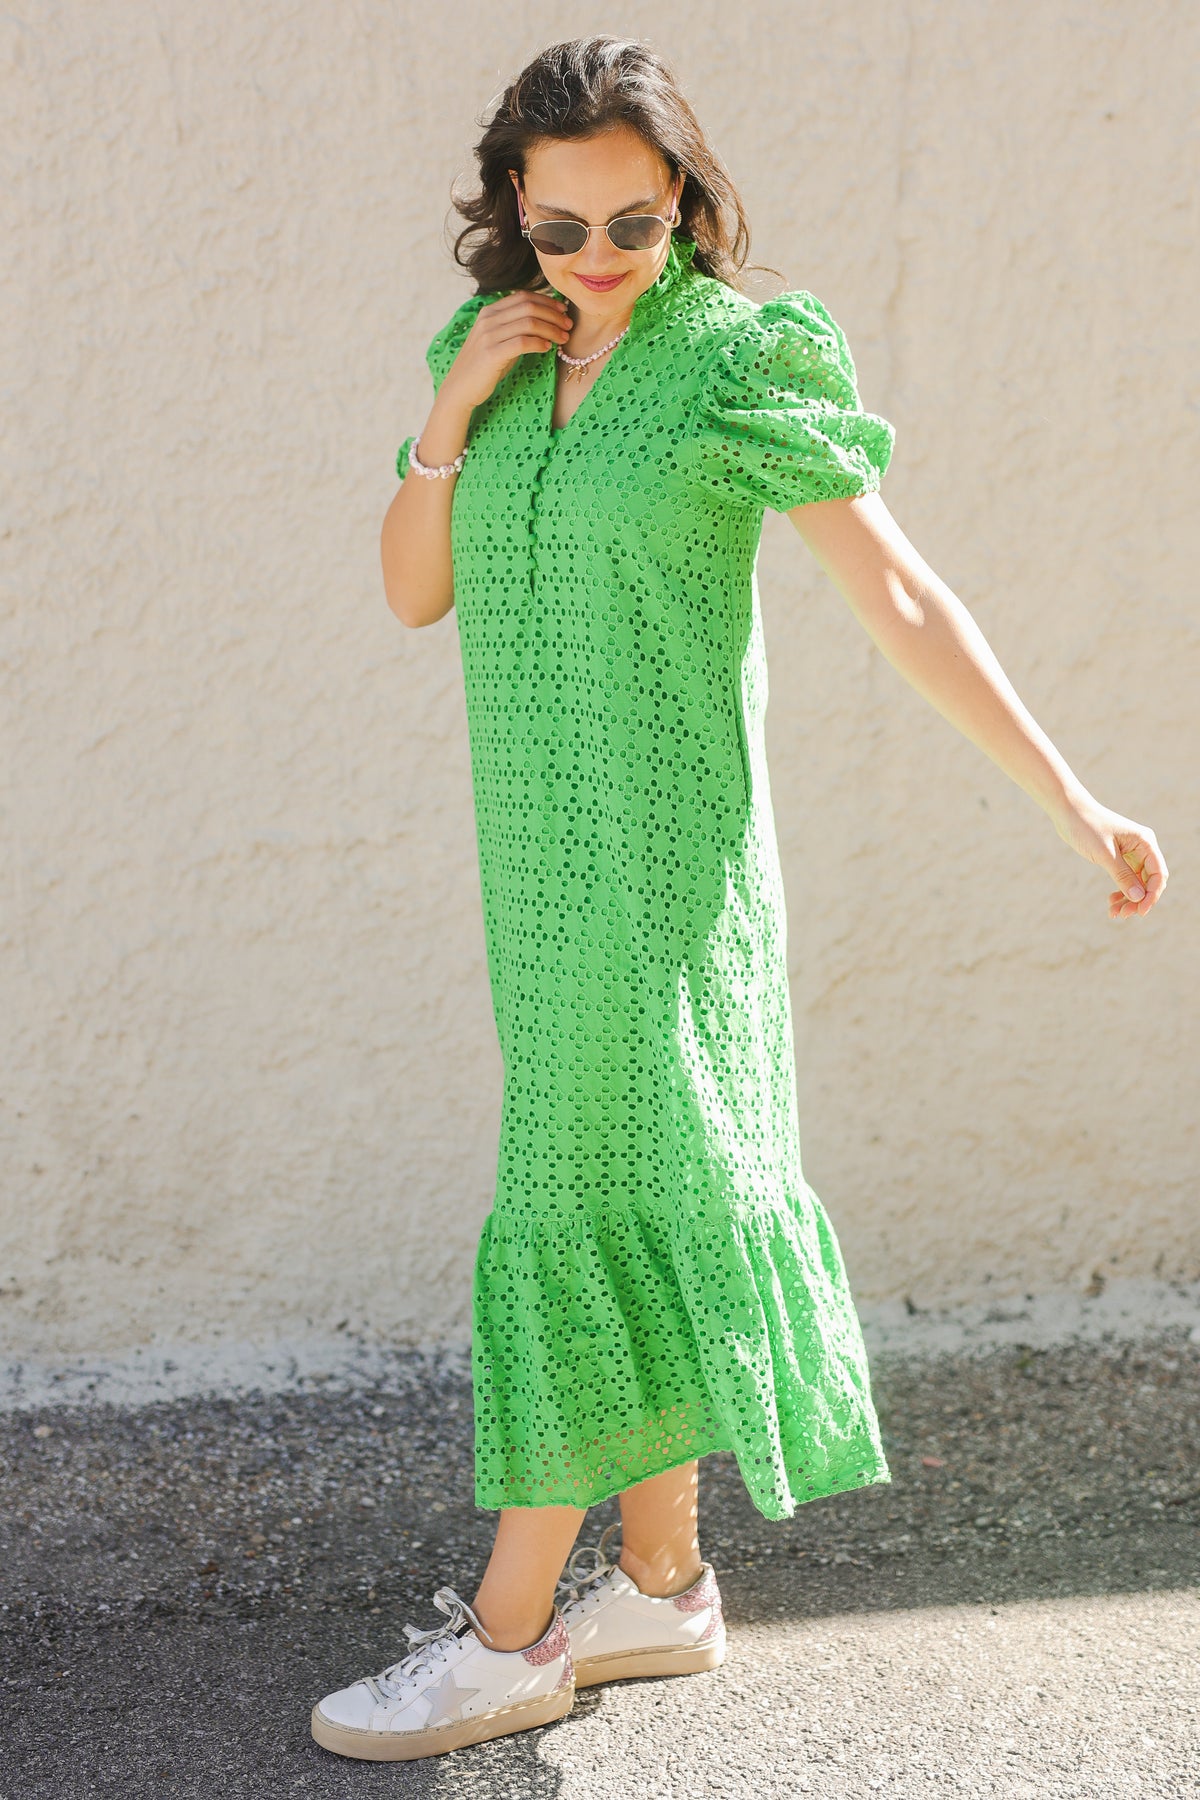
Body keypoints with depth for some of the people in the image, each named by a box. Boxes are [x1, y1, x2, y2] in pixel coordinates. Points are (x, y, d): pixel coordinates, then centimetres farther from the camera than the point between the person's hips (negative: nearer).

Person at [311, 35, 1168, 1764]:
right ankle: (662, 1580, 25)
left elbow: (902, 597, -11)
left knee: (584, 1208, -3)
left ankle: (511, 1630, 9)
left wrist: (1072, 801, -13)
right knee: (634, 1194, 12)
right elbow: (414, 594, 7)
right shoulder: (495, 352, 8)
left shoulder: (742, 360, -11)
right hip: (543, 845, 7)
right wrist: (452, 411, -8)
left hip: (662, 855, -7)